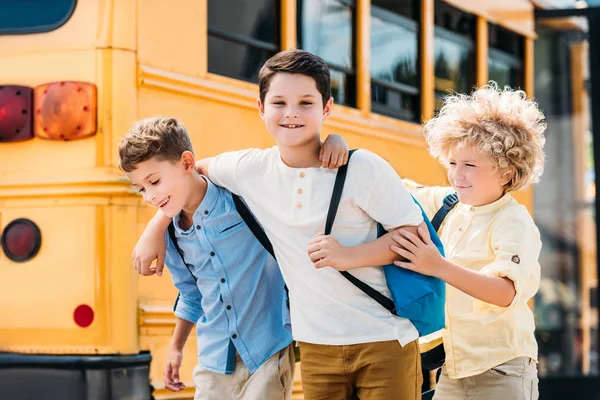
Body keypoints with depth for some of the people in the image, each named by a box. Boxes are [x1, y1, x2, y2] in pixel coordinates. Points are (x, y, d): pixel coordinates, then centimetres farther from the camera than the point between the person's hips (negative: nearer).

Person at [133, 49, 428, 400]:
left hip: (384, 342, -3)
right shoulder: (250, 170, -1)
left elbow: (418, 235, -10)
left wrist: (348, 256, -21)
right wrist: (156, 228, 17)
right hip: (317, 348, 3)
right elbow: (194, 170, 19)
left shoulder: (362, 168, -12)